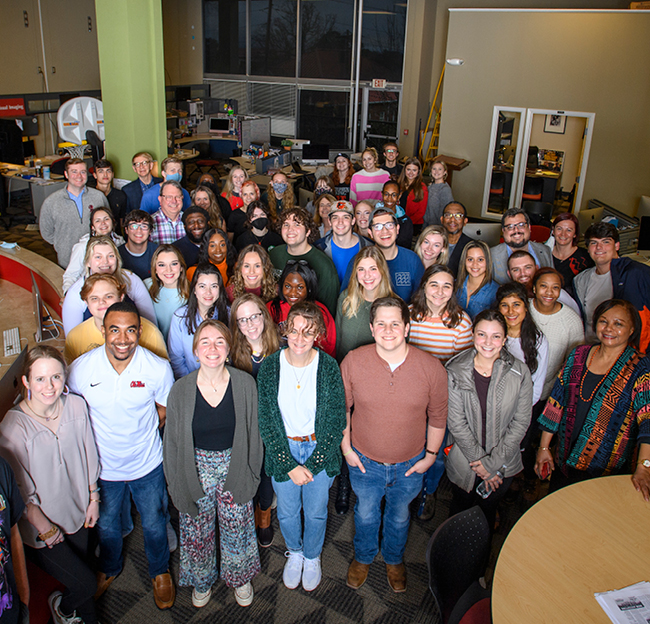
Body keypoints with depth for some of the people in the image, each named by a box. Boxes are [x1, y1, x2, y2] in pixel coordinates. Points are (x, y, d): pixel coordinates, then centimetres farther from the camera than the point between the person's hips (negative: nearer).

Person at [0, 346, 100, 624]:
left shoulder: (77, 406, -14)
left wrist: (93, 498, 6)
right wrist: (43, 526, -10)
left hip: (77, 510, 4)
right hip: (41, 526, -4)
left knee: (83, 568, 23)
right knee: (85, 584, 4)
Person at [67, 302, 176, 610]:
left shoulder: (159, 368, -22)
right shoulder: (80, 368, -19)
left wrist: (140, 434, -3)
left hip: (147, 465, -1)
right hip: (102, 466, 1)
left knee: (154, 525, 18)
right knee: (106, 527, 25)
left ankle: (160, 572, 49)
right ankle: (109, 568, 57)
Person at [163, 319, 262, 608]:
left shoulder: (244, 383, -13)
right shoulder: (181, 390, -13)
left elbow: (254, 432, -2)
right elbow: (172, 441, -3)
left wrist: (251, 473, 0)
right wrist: (177, 484, -1)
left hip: (234, 466, 0)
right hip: (196, 469, 0)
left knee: (237, 528, 16)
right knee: (196, 531, 16)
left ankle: (240, 577, 46)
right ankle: (201, 581, 46)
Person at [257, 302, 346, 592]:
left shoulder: (329, 367, -15)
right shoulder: (268, 367, -13)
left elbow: (336, 421, -10)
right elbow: (265, 422, -9)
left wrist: (311, 464, -14)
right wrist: (289, 466, -13)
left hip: (320, 450, 0)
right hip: (282, 451, 1)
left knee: (316, 511, 16)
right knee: (287, 511, 18)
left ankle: (312, 556, 47)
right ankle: (294, 552, 49)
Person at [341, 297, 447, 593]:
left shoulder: (431, 367, -19)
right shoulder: (353, 362, -19)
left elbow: (438, 416, -4)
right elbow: (341, 407, -3)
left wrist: (431, 455, 0)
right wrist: (346, 447, -1)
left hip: (410, 465, 0)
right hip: (365, 461, 0)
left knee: (399, 515, 26)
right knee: (365, 513, 25)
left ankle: (394, 560, 57)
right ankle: (363, 557, 56)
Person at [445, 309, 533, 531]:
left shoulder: (520, 373, -12)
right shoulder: (455, 371, -15)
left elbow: (521, 423, -9)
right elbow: (456, 422, -13)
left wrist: (493, 463, -12)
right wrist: (479, 461, -14)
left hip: (503, 463, 1)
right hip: (464, 462, -1)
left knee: (488, 512, 21)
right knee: (460, 511, 19)